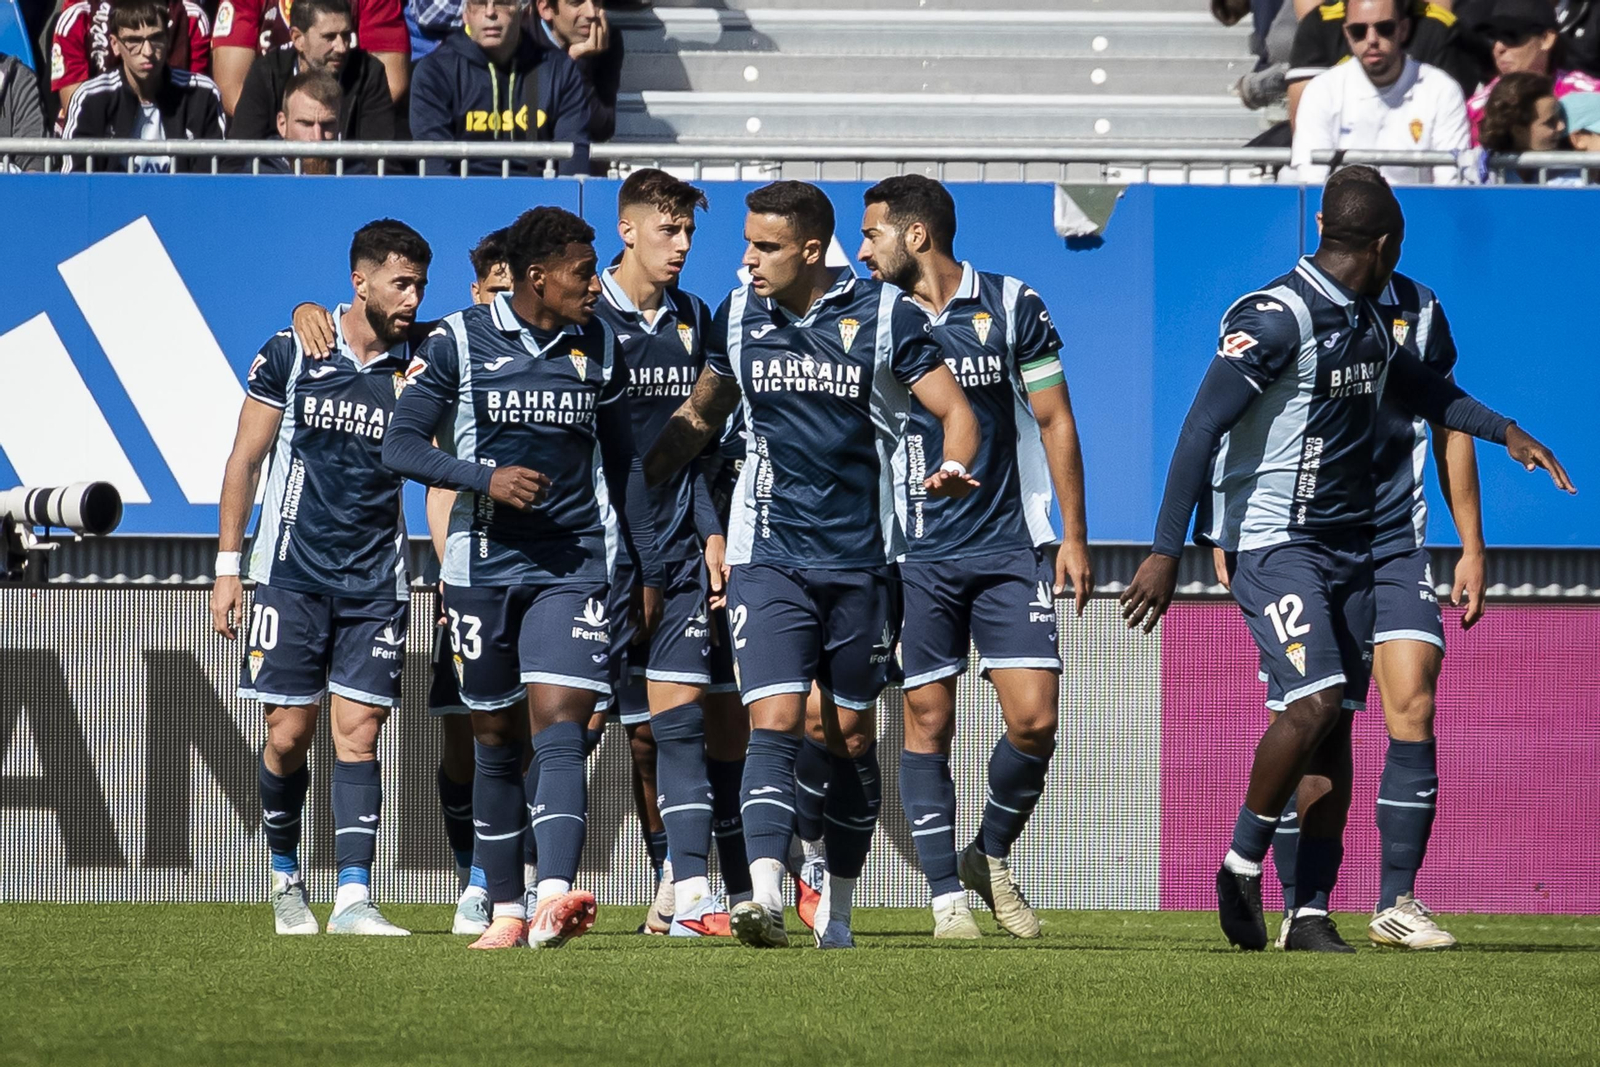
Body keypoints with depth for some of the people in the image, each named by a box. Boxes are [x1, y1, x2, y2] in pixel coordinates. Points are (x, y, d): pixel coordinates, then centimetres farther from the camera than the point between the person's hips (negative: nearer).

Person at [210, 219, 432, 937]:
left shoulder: (418, 373, 5)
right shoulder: (291, 355, 0)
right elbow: (245, 460, 5)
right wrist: (228, 567, 2)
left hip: (376, 583, 1)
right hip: (292, 575, -1)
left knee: (358, 733, -6)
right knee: (290, 734, -1)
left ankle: (353, 897, -9)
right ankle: (285, 878, 21)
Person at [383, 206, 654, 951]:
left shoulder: (599, 349, 8)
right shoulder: (459, 342, -2)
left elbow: (621, 462, 18)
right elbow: (400, 446, -5)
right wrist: (486, 478, -20)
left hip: (573, 566, 0)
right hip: (485, 565, 0)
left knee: (559, 729, -16)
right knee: (496, 742, 7)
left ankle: (554, 899, -30)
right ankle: (505, 910, 19)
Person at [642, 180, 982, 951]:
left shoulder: (885, 317, -4)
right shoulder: (738, 317, 6)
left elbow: (955, 410, -2)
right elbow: (701, 415, 21)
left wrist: (955, 469, -23)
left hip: (862, 560, -1)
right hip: (770, 557, 1)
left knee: (853, 736, 7)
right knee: (774, 720, -15)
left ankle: (838, 907, 19)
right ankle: (765, 894, -26)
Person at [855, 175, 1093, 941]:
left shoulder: (1013, 307, 1)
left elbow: (1055, 420, 7)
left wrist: (1074, 534, 3)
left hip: (1009, 546, 0)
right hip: (915, 554, 0)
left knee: (1034, 718, -8)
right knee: (927, 722, -3)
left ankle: (991, 855, 15)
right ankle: (948, 895, 5)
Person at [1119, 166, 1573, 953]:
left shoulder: (1370, 324, 12)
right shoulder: (1277, 319, -15)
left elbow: (1421, 389, 34)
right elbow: (1201, 429, -19)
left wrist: (1505, 432, 22)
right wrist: (1166, 552, -23)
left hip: (1349, 547, 8)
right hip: (1274, 541, -8)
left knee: (1336, 727, 3)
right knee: (1313, 702, -21)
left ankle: (1312, 913, 5)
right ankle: (1241, 866, -4)